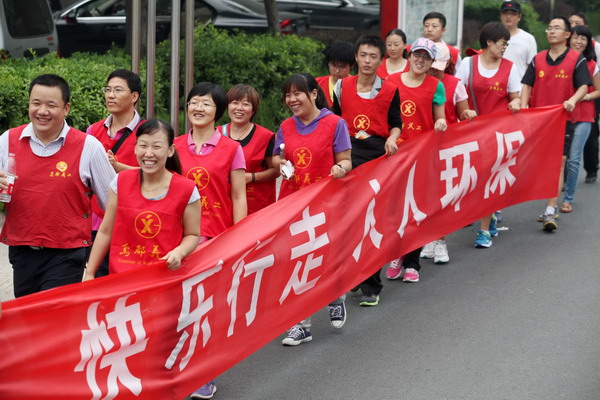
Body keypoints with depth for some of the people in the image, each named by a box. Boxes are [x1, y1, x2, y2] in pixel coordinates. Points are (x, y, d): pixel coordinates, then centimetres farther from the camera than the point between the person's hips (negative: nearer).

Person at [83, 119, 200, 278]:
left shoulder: (186, 189, -3)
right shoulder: (121, 182, 3)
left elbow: (192, 235, 7)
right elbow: (105, 232, 9)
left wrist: (179, 252, -14)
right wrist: (89, 273, 8)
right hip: (120, 276, 1)